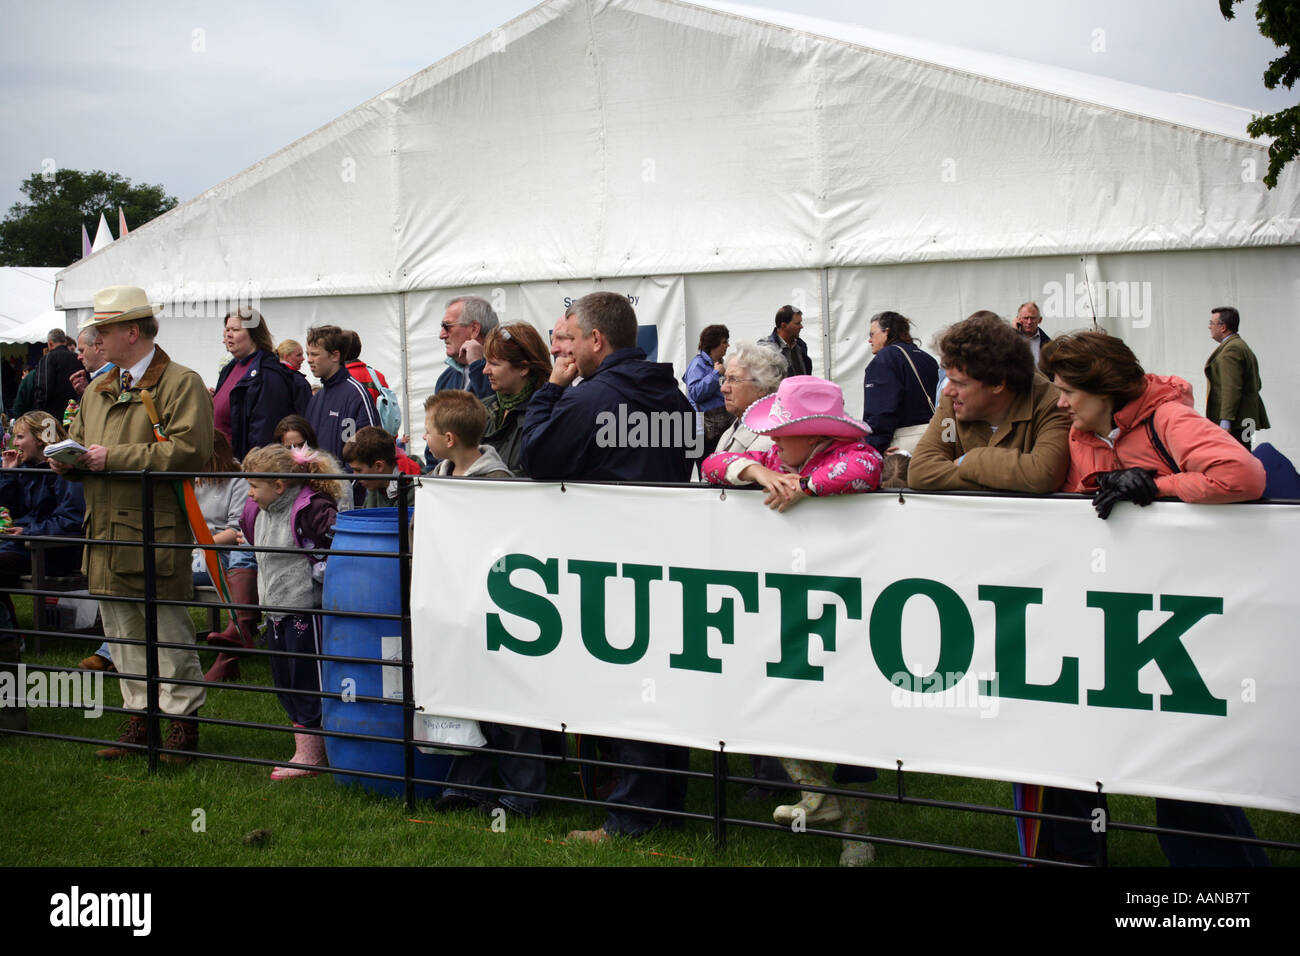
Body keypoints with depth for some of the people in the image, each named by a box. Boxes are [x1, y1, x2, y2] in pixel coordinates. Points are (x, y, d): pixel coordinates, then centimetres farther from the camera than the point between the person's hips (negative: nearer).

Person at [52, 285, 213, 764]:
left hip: (158, 530, -8)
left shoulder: (182, 383, -6)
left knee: (170, 629, -1)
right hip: (107, 529, 8)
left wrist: (114, 458, -19)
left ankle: (183, 721, 8)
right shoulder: (97, 392, 19)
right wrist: (68, 460, 2)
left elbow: (189, 449, -20)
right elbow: (80, 442, 28)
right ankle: (140, 717, 22)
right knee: (120, 630, 12)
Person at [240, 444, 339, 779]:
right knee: (285, 684, 14)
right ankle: (310, 749, 25)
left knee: (306, 682, -1)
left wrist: (319, 572, -19)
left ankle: (309, 756, 8)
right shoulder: (258, 512, 9)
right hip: (275, 612, 9)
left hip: (306, 611, -9)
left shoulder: (312, 510, -19)